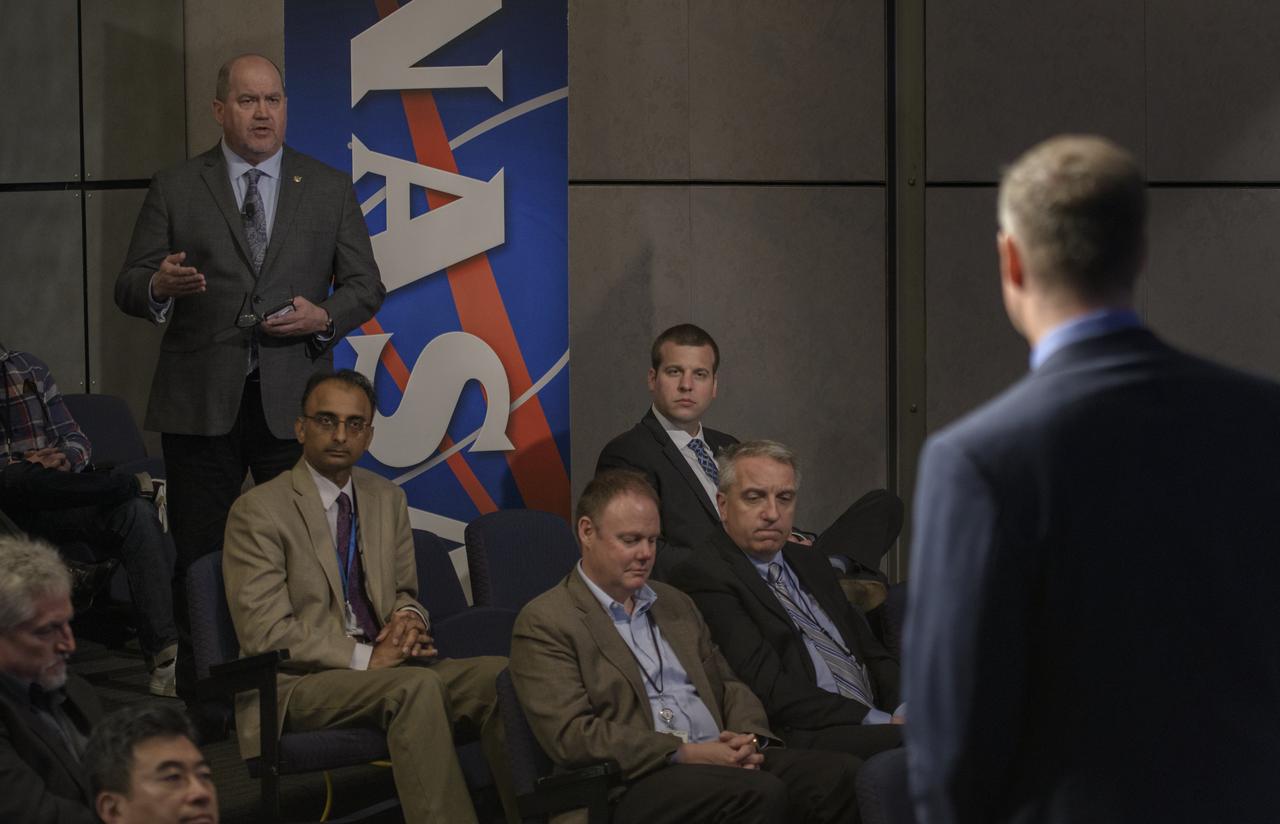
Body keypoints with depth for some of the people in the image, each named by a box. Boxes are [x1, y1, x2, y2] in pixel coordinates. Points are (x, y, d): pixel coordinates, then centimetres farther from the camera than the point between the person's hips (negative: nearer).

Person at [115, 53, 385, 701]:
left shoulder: (330, 189, 10)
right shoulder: (174, 190, 6)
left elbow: (366, 284, 11)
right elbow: (128, 288, 4)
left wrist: (325, 317, -9)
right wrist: (160, 285, -19)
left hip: (293, 401, 1)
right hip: (201, 403, 0)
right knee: (198, 558, 3)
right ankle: (197, 698, 9)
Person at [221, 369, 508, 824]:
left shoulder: (388, 498, 14)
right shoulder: (258, 511, -6)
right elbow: (265, 633, -13)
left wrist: (408, 618, -4)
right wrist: (365, 657, -19)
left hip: (381, 663, 6)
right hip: (299, 682, -6)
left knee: (499, 674, -20)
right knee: (414, 685, -34)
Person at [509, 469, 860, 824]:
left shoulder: (675, 604, 24)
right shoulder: (543, 623, 0)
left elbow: (727, 685, 24)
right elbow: (570, 735, -10)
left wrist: (749, 739, -1)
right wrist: (685, 753, -16)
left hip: (723, 760, 7)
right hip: (638, 782, -7)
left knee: (842, 774, -20)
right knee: (760, 795, -35)